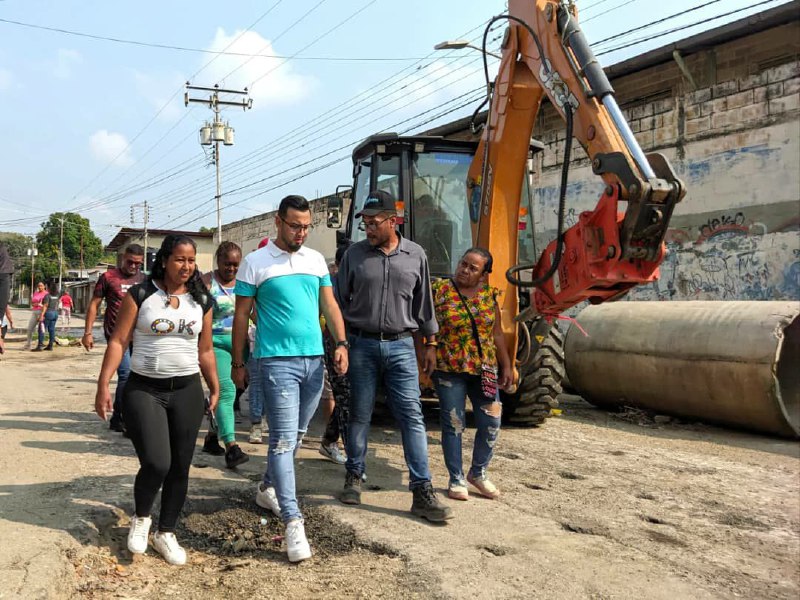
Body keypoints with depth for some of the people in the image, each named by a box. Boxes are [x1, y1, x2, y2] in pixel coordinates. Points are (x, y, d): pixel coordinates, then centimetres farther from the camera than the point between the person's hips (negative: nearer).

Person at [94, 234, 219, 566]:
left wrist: (215, 389, 13)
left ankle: (165, 533, 24)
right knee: (156, 463, -13)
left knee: (180, 466, 6)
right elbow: (118, 342, -5)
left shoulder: (201, 300, 6)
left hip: (187, 391, 3)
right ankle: (140, 518, 18)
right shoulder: (140, 295, -4)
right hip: (143, 390, -3)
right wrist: (103, 385, -12)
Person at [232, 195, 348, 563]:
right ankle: (293, 522, -10)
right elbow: (241, 315, 1)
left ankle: (268, 489, 36)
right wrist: (238, 363, 1)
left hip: (314, 360, 6)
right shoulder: (256, 263, -2)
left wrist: (341, 343, -1)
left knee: (296, 435, 16)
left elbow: (329, 304, 13)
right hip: (277, 361, -5)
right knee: (284, 439, -10)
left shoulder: (316, 260, 11)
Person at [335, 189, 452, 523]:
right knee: (359, 415, 8)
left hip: (401, 346, 0)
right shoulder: (354, 255, 2)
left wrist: (430, 345, 11)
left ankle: (422, 492, 0)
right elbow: (340, 302, 6)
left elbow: (424, 304, 11)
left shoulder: (415, 256, 4)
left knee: (412, 416, -3)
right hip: (362, 345, 0)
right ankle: (354, 477, 25)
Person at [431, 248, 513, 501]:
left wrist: (506, 366, 10)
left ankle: (478, 472, 26)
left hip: (484, 370, 4)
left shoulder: (489, 295, 7)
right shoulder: (440, 290, -4)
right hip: (449, 369, -3)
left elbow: (497, 334, 12)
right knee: (453, 423, 2)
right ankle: (456, 479, 17)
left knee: (491, 422, 3)